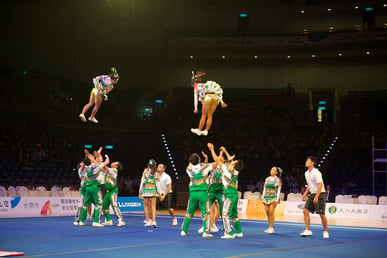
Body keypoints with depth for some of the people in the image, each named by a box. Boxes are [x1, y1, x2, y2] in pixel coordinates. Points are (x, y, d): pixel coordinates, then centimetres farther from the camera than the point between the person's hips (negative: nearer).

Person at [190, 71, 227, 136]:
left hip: (208, 98, -5)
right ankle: (206, 131, 15)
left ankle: (199, 130, 15)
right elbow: (218, 93, 26)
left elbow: (195, 98, 9)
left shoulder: (196, 87, 19)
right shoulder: (205, 85, 35)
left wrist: (195, 109, 6)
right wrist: (222, 102, 20)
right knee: (210, 116, 13)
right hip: (216, 98, 5)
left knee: (203, 116, 7)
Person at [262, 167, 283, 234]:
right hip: (267, 197, 5)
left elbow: (278, 190, -5)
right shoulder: (267, 179, 12)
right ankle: (269, 227, 9)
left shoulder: (278, 180, -2)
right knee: (267, 212, 2)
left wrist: (276, 200, -12)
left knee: (271, 212, -12)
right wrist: (263, 198, 11)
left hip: (273, 197, -5)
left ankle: (271, 228, -7)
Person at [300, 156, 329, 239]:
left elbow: (320, 185, -21)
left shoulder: (316, 173, -16)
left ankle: (325, 232, 8)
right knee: (305, 211, -4)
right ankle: (308, 230, -1)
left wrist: (316, 197, -26)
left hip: (320, 194, -8)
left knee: (322, 214, -6)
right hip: (312, 194, 8)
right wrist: (305, 193, 15)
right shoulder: (306, 173, 10)